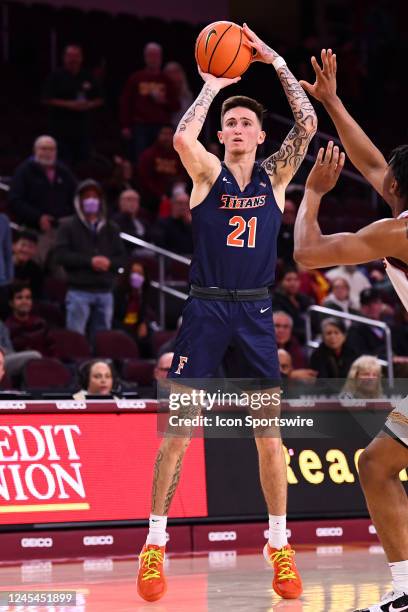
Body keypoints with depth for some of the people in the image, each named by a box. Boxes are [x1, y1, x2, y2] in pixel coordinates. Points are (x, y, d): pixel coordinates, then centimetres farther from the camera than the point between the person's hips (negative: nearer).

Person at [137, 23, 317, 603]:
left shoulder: (276, 175, 6)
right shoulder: (208, 173, 1)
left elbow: (307, 126, -9)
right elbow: (182, 138, -21)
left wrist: (277, 62, -8)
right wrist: (212, 86, -11)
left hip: (256, 311, 2)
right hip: (205, 309, -2)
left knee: (269, 433, 4)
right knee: (178, 429, -3)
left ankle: (279, 546, 14)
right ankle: (155, 545, 3)